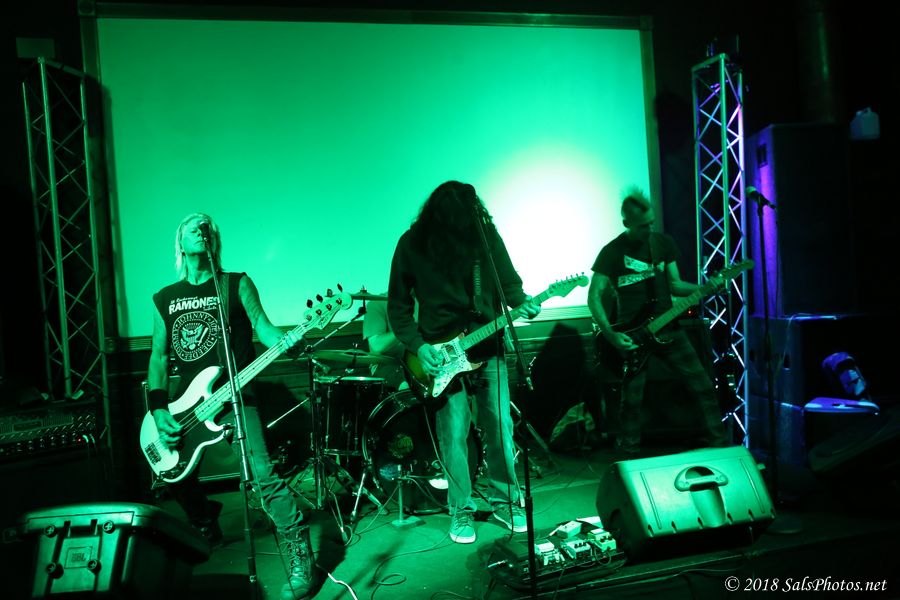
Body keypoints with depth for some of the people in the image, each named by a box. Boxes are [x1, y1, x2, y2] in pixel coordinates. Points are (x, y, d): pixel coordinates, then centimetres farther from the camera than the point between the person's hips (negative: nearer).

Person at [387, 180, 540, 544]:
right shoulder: (412, 244, -9)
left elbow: (508, 280, 7)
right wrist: (417, 345, -11)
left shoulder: (486, 234, -4)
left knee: (501, 427, 5)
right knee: (453, 435, 2)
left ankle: (504, 501, 25)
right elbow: (398, 305, -2)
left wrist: (522, 303, -13)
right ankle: (461, 511, 21)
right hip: (440, 352, -2)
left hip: (487, 347, 2)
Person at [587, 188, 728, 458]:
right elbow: (594, 296, -7)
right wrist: (610, 334, -17)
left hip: (667, 329, 4)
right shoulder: (612, 251, -6)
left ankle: (720, 449, 17)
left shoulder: (664, 242, 7)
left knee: (704, 388, 1)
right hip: (631, 336, -3)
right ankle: (628, 463, 16)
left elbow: (674, 284, 11)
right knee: (631, 402, -2)